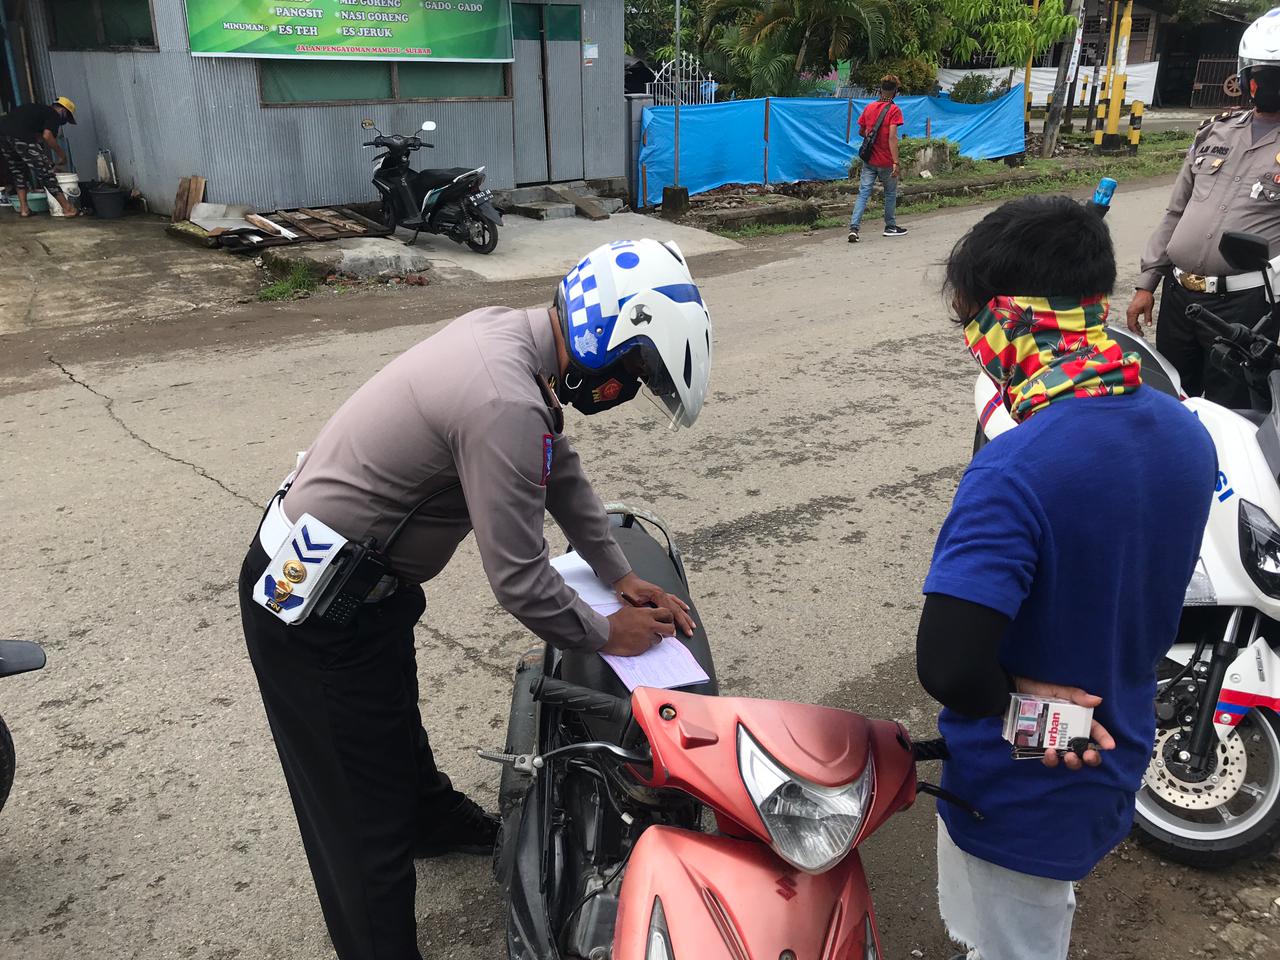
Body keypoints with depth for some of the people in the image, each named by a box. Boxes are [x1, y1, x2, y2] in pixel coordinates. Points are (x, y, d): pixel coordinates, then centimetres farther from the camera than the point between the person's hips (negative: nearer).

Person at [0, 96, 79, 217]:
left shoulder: (37, 108, 33)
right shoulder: (54, 115, 10)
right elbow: (47, 136, -7)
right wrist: (62, 154, 6)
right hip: (19, 135, -8)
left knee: (17, 171, 23)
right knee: (44, 171, 0)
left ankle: (23, 208, 22)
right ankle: (67, 208, 4)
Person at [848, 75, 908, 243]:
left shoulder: (869, 107, 5)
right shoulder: (894, 110, -11)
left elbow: (861, 131, 15)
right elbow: (892, 137, -19)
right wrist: (895, 162, -20)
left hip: (869, 160, 4)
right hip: (886, 161, -4)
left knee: (863, 193, 0)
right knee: (890, 193, 14)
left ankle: (854, 228, -15)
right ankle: (891, 227, 25)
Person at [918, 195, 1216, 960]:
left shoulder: (1016, 471, -35)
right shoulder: (1187, 433, -8)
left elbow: (949, 664, -39)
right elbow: (1151, 596, 5)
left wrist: (1014, 698, -19)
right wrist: (1097, 687, 11)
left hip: (1019, 791, -7)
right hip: (1113, 762, 7)